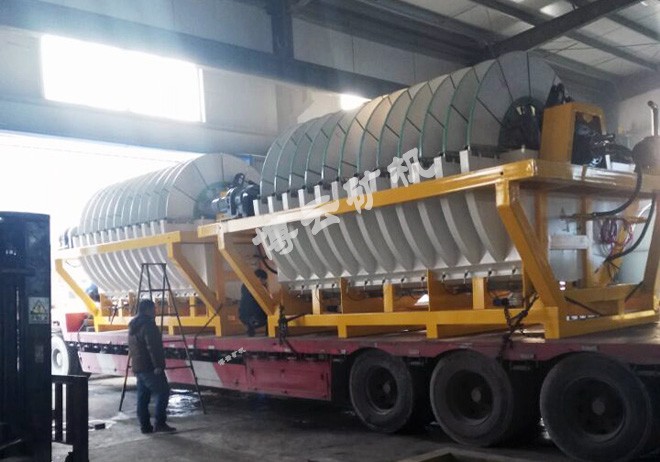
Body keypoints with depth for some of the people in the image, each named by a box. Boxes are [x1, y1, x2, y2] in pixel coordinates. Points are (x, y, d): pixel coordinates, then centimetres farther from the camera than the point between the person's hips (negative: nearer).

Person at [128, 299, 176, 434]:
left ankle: (145, 425, 11)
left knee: (143, 397, 9)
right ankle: (160, 423, -10)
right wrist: (158, 365, -19)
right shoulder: (148, 325, -14)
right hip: (149, 367, -10)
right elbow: (153, 348, -20)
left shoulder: (133, 326, 17)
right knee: (163, 392, -7)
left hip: (137, 367, 10)